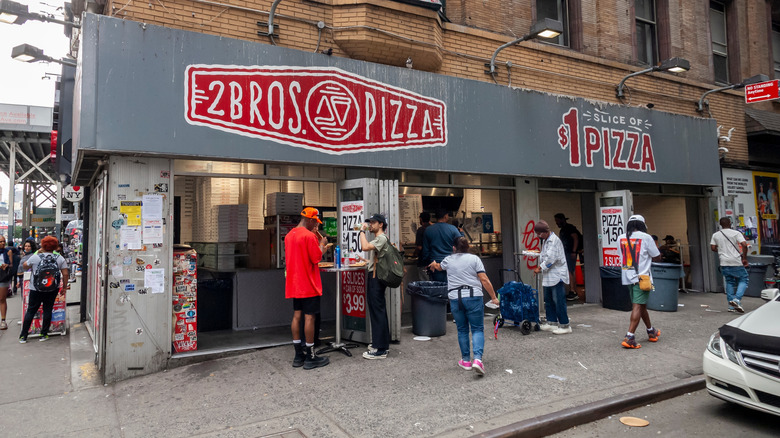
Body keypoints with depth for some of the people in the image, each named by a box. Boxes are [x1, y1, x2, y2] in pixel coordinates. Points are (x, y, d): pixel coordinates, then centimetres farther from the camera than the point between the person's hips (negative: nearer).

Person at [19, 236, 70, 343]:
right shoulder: (59, 258, -2)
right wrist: (64, 287, 7)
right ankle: (44, 335, 13)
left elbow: (24, 266, 13)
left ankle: (23, 336, 12)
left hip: (36, 289, -1)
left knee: (31, 311, 8)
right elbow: (65, 274, -3)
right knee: (48, 310, 8)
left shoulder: (35, 257, -6)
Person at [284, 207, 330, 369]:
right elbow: (317, 258, -16)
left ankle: (299, 355, 18)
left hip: (294, 284, 8)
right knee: (309, 317, -2)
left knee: (296, 316, 11)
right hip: (309, 284, -8)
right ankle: (310, 358, 5)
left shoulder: (289, 235, 11)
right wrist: (322, 244, 0)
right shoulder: (309, 236, -16)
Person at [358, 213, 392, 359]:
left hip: (376, 278, -11)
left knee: (377, 311, -10)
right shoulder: (378, 238, 21)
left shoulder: (382, 238, -13)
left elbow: (365, 247, -28)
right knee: (378, 310, 16)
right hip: (374, 276, 11)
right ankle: (381, 343, 25)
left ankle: (380, 350, -7)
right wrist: (368, 262, 18)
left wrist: (362, 231, -17)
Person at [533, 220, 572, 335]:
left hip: (557, 275, -10)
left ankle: (564, 325, -1)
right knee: (548, 300, 14)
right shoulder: (545, 241, 16)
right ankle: (552, 322, 23)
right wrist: (540, 267, 6)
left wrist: (541, 268, -14)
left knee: (558, 301, -7)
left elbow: (551, 258, -20)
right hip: (549, 276, 10)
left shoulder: (554, 240, -14)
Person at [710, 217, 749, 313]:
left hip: (724, 263, 4)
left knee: (729, 282, 13)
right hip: (736, 262, -4)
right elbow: (744, 245, -13)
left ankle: (731, 306, 12)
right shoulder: (736, 233, -4)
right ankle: (737, 299, -11)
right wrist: (744, 258, -4)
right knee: (743, 280, 9)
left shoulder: (716, 235, 7)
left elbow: (713, 247, 6)